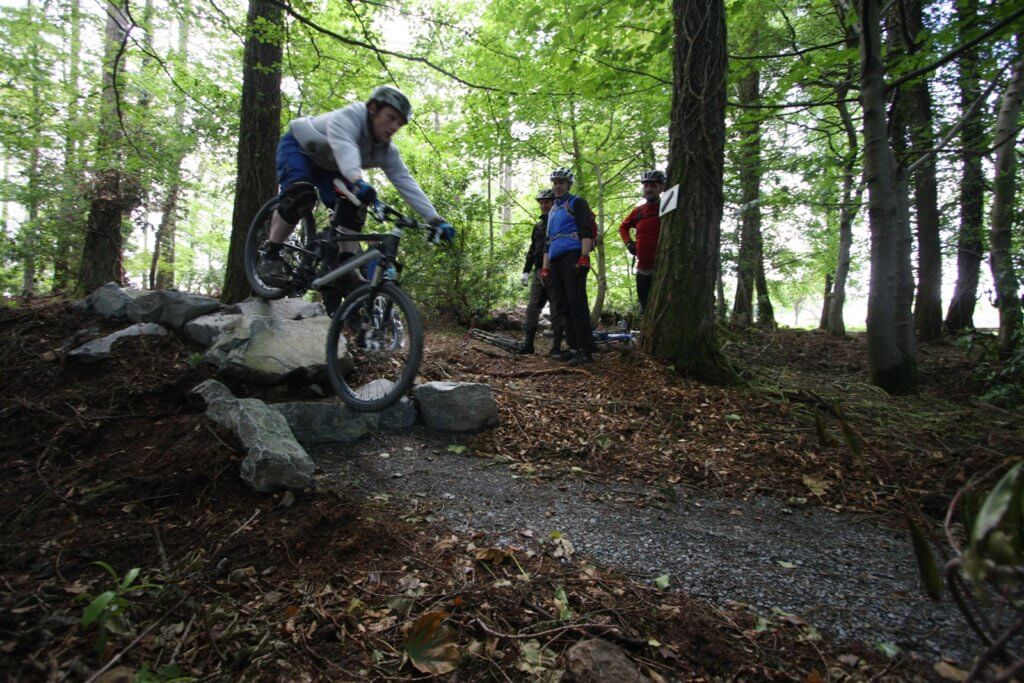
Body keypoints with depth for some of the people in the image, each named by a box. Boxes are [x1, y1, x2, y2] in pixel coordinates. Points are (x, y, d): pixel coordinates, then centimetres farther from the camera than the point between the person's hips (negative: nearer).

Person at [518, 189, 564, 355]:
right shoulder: (538, 226, 20)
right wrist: (526, 271, 13)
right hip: (539, 272, 6)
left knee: (556, 310, -4)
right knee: (532, 308, 0)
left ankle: (556, 346, 1)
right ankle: (528, 344, 4)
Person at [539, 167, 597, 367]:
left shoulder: (576, 203, 5)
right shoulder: (553, 210, 28)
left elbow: (586, 231, -8)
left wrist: (584, 258, -21)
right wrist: (545, 268, 19)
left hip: (573, 257, -8)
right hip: (556, 261, 8)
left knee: (577, 303, -15)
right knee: (563, 305, 5)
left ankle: (586, 351, -16)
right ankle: (574, 348, 9)